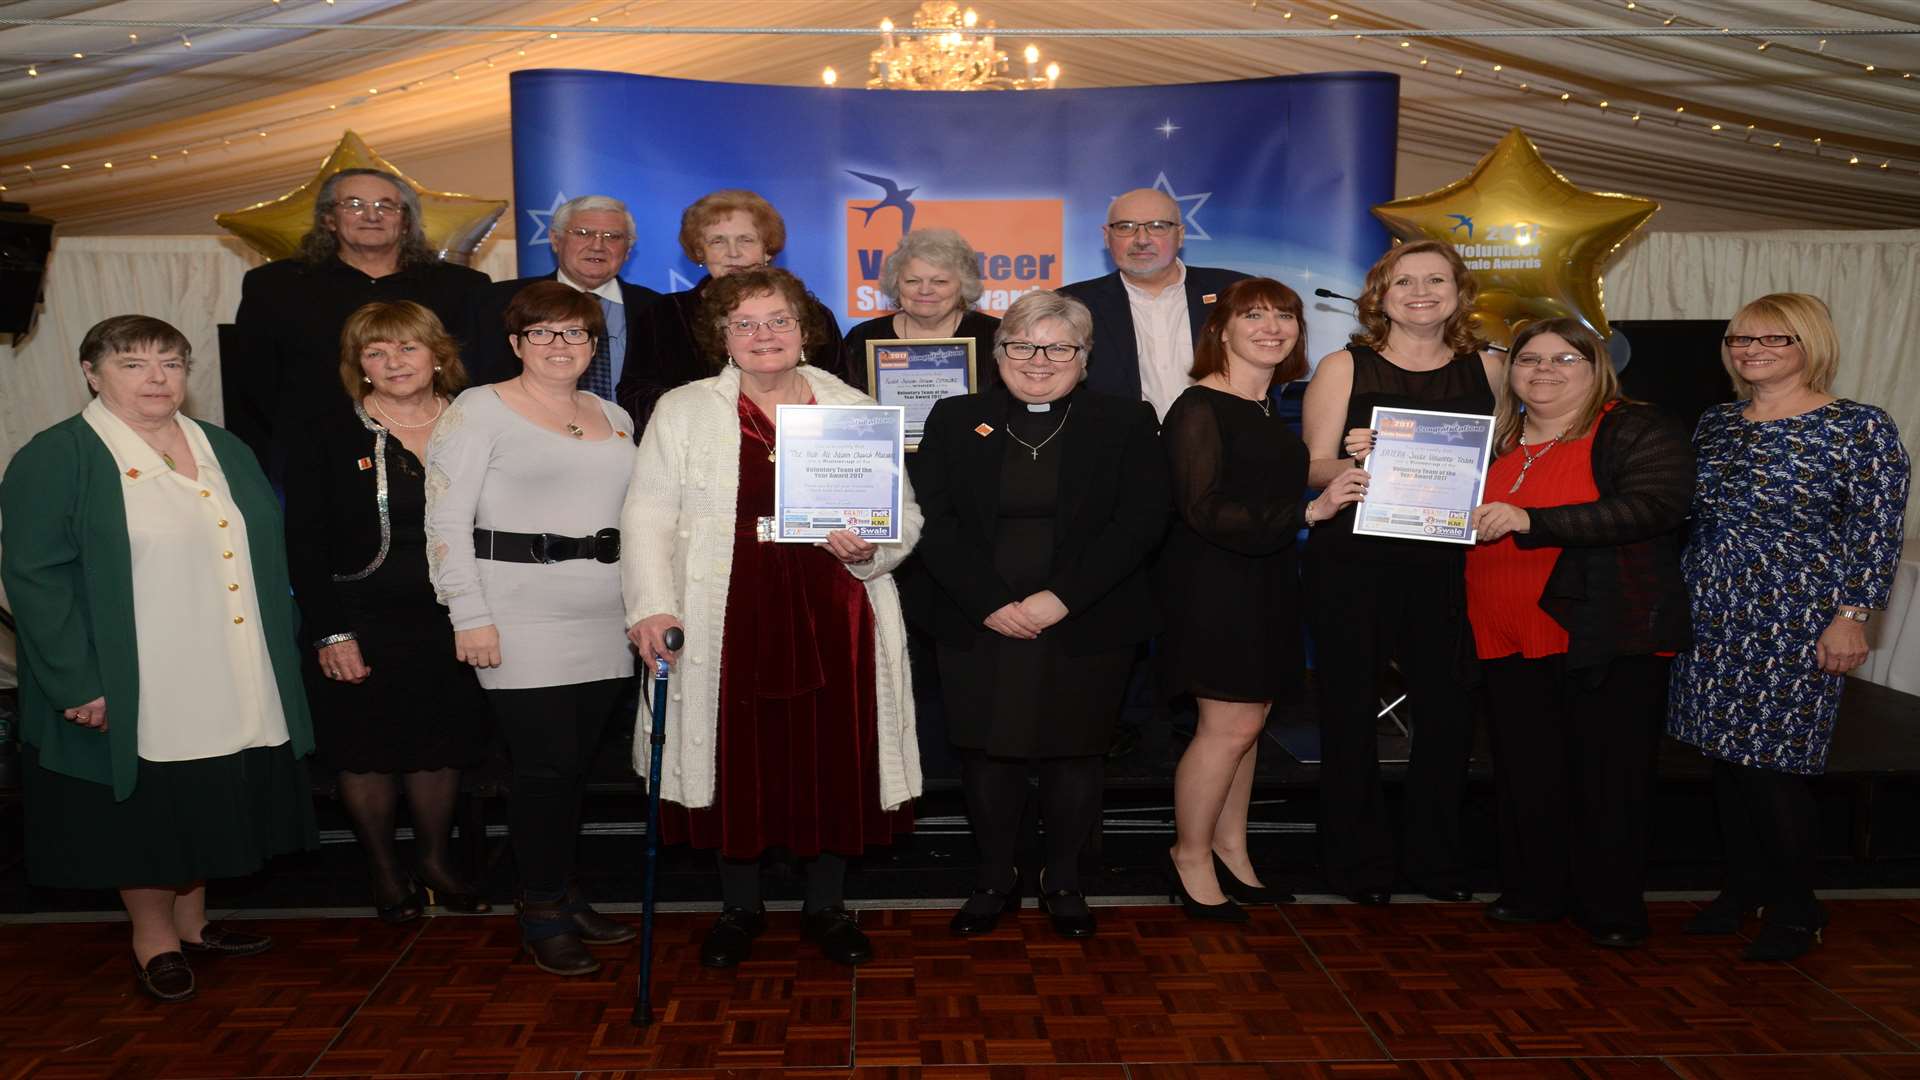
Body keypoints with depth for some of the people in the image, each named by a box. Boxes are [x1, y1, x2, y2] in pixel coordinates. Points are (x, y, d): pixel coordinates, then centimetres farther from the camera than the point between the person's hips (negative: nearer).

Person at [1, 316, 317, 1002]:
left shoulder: (224, 451, 11)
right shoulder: (55, 459, -7)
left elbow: (268, 557, 16)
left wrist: (286, 651, 10)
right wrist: (78, 683, -18)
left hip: (231, 694, 6)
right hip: (133, 698, -5)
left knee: (207, 809, 15)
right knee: (145, 814, 8)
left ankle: (192, 922, 34)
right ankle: (153, 938, 27)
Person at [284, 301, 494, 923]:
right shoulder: (331, 439, -4)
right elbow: (304, 545, -5)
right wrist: (330, 632, -11)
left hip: (448, 623, 2)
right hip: (360, 628, -2)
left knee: (439, 749, 10)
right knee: (367, 754, 8)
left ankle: (436, 863, 31)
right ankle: (384, 871, 28)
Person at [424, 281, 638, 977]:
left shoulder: (614, 418, 15)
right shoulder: (478, 410, -3)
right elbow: (445, 520, -8)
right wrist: (469, 616, -13)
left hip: (604, 624, 5)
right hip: (521, 624, -5)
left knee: (577, 763, 10)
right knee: (546, 765, -4)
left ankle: (564, 895, 24)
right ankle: (542, 915, 10)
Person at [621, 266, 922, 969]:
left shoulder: (856, 410, 10)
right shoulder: (682, 411, 7)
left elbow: (904, 514, 11)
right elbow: (649, 517, 2)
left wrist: (869, 546, -10)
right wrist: (652, 607, -9)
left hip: (831, 620, 1)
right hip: (727, 623, 0)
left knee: (833, 758, 5)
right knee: (736, 760, 6)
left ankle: (827, 906, 25)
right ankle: (739, 907, 27)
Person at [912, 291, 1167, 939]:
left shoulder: (1127, 424, 4)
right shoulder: (956, 420, 7)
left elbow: (1141, 521, -7)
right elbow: (934, 522, -1)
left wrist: (1061, 597, -16)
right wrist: (990, 602, -13)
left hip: (1085, 630, -1)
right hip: (979, 628, 1)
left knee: (1073, 754, 8)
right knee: (987, 755, 7)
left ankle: (1063, 881, 27)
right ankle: (995, 879, 26)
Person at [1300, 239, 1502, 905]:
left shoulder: (1486, 368, 8)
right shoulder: (1344, 368, 1)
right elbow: (1313, 470, -2)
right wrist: (1352, 460, -23)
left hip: (1444, 563, 3)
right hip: (1352, 563, -2)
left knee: (1449, 711, 5)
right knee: (1351, 712, 4)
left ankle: (1437, 860, 24)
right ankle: (1358, 864, 19)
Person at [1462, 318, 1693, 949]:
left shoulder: (1635, 432, -4)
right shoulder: (1499, 439, 17)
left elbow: (1655, 506, -21)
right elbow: (1470, 518, 30)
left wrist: (1530, 520, -26)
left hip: (1606, 639, -6)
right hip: (1512, 637, 6)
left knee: (1609, 776, 2)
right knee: (1525, 772, 11)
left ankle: (1612, 908, 17)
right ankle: (1535, 892, 25)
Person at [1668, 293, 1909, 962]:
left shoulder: (1860, 428, -5)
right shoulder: (1715, 424, 11)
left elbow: (1877, 533, -8)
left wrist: (1851, 617, -13)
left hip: (1794, 627, -5)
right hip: (1710, 620, 5)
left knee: (1771, 766, -2)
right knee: (1725, 757, 10)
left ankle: (1795, 909, 17)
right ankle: (1743, 887, 27)